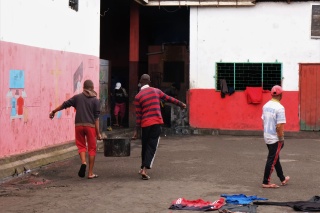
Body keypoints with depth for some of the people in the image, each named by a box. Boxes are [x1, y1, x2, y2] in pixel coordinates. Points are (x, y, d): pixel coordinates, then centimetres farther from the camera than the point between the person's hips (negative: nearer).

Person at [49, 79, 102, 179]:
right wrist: (98, 132, 0)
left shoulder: (77, 97, 6)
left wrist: (53, 112, 24)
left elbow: (65, 105, 10)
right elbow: (96, 118, -2)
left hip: (79, 125, 2)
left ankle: (83, 162, -15)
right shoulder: (96, 100, 2)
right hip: (90, 126, -1)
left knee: (81, 145, 14)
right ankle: (90, 173, 8)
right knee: (92, 148, 7)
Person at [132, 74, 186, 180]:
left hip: (145, 124, 0)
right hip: (156, 123, 0)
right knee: (152, 147, -2)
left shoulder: (138, 97, -1)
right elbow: (168, 98, 14)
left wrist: (136, 129, 3)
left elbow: (138, 114, -2)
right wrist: (181, 104, 28)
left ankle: (143, 167, 27)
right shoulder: (156, 91, 4)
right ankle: (145, 169, -14)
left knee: (145, 146, 17)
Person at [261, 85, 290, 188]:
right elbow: (279, 126, -23)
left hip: (267, 136, 8)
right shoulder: (279, 108, -20)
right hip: (275, 138, -8)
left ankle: (282, 179, 32)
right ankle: (266, 182, 3)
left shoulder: (266, 106, 5)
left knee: (275, 158, 19)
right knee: (272, 160, 0)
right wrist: (281, 139, -15)